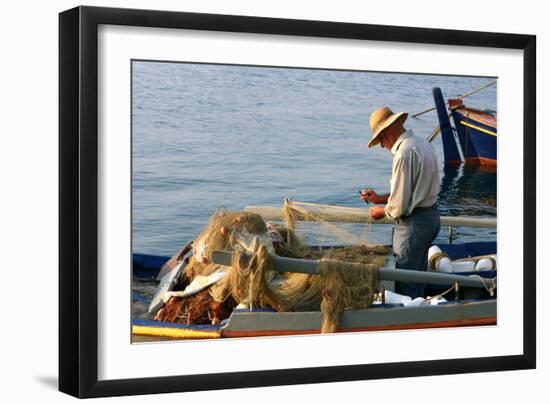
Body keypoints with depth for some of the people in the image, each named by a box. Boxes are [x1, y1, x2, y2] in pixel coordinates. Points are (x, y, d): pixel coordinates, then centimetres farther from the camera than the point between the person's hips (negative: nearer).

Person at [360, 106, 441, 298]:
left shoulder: (404, 153, -22)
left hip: (414, 223, -10)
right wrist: (380, 198, 16)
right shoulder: (423, 144, 9)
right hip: (431, 216, 10)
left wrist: (382, 211, -1)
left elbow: (399, 206, -21)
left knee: (404, 286, 0)